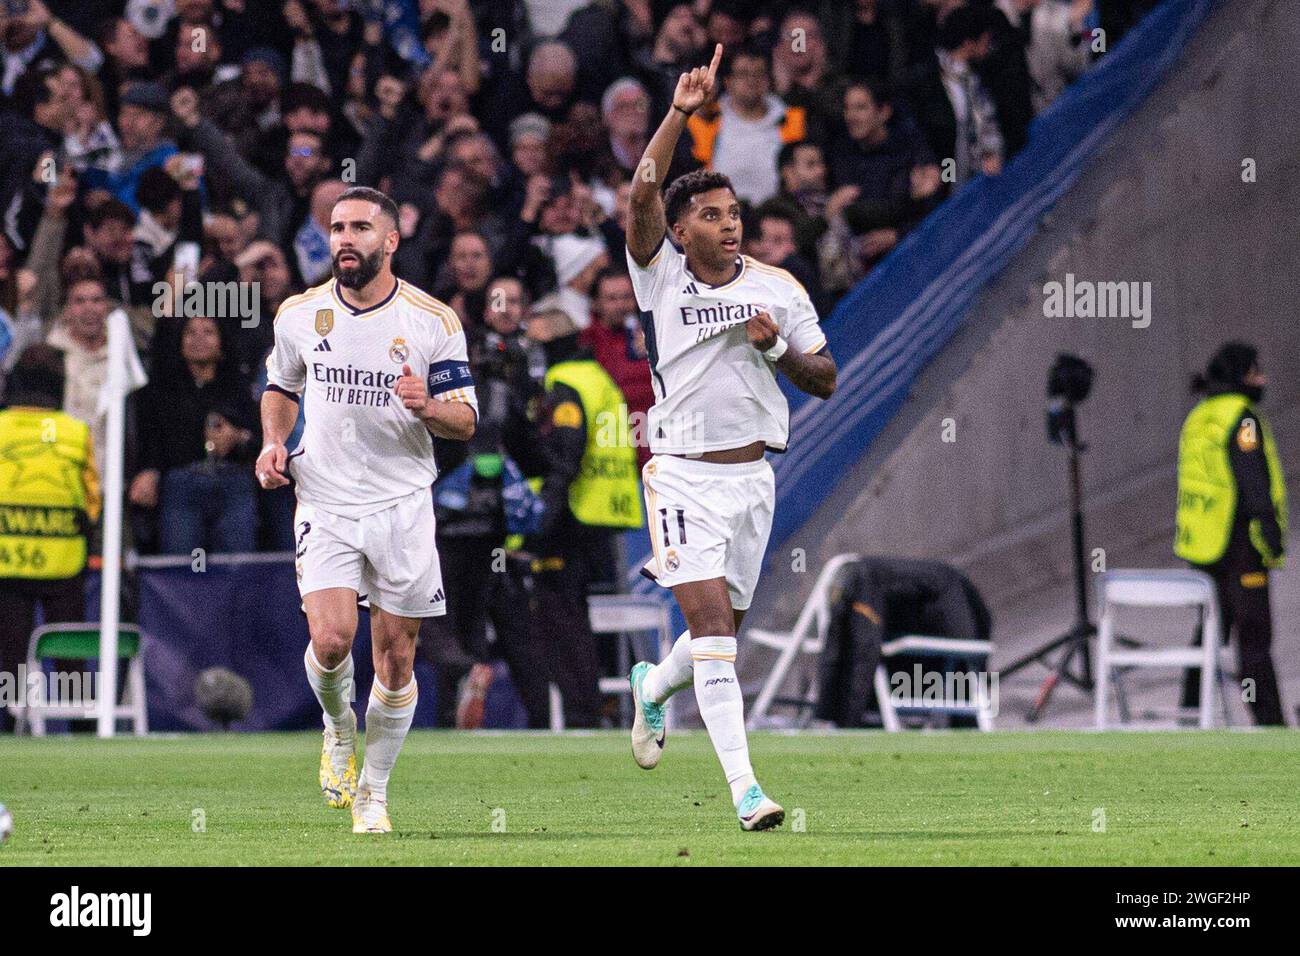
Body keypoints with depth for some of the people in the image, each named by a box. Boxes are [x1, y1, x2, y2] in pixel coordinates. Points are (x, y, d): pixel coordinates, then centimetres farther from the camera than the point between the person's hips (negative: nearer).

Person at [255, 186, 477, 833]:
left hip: (402, 505, 0)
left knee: (395, 658, 1)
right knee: (331, 640, -18)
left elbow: (465, 421, 1)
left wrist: (427, 407, -21)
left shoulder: (433, 321, -4)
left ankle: (372, 791, 18)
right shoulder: (300, 314, 2)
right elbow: (280, 388, 21)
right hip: (324, 504, 0)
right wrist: (273, 441, 1)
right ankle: (339, 729, 15)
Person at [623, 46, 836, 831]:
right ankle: (744, 791, -19)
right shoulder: (660, 274, -4)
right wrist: (681, 115, -30)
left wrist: (778, 348, -11)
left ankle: (652, 687, 48)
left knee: (725, 633, 14)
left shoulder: (778, 288, 4)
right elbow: (642, 196, -20)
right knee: (713, 628, -16)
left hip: (752, 473, 4)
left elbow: (826, 380, 9)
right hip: (683, 475, -4)